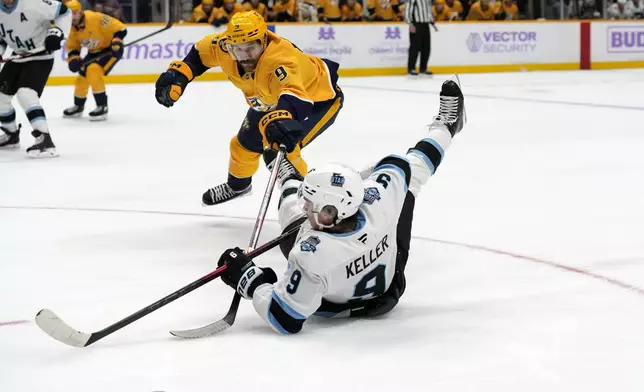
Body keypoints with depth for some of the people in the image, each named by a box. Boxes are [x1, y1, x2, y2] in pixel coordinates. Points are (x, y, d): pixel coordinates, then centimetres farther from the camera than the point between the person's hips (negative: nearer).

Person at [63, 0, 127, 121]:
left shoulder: (95, 18, -29)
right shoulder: (71, 27, -8)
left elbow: (119, 28, -24)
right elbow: (72, 46, 4)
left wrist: (117, 42, -35)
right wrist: (73, 59, -13)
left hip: (110, 49, -7)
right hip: (94, 52, 7)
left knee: (93, 70, -27)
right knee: (82, 75, 7)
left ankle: (102, 106, -20)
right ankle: (78, 106, 34)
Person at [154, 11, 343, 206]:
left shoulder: (280, 60, -46)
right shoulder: (225, 46, -25)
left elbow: (294, 96, -64)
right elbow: (200, 52, -2)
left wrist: (281, 120, -83)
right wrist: (178, 74, -14)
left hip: (319, 99, -7)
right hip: (272, 100, 8)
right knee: (244, 144, 17)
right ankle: (237, 184, 48)